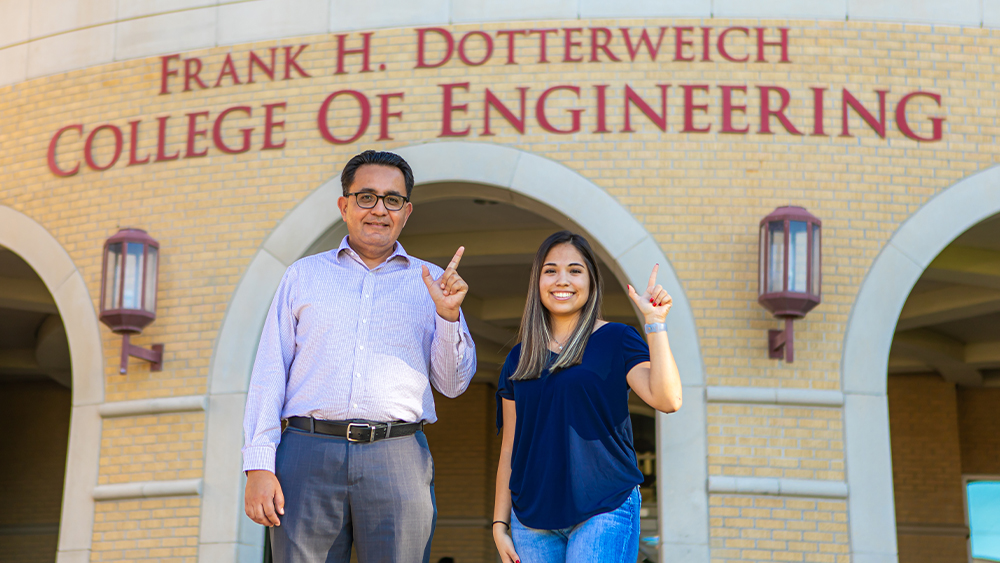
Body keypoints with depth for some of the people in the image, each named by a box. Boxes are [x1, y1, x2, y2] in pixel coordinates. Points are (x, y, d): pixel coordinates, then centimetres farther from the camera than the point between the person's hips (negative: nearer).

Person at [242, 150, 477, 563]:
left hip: (399, 457, 0)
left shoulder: (430, 282, 15)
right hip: (308, 452, 0)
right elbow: (269, 374, 9)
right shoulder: (303, 276, 15)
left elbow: (452, 385, 13)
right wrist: (259, 465, -2)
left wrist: (448, 315, -4)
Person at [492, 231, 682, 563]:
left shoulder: (615, 340, 2)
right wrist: (499, 524, 10)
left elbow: (667, 399, -14)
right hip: (532, 520, 4)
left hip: (604, 511, -4)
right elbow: (510, 448, 14)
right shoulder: (520, 359, 12)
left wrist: (655, 322, -18)